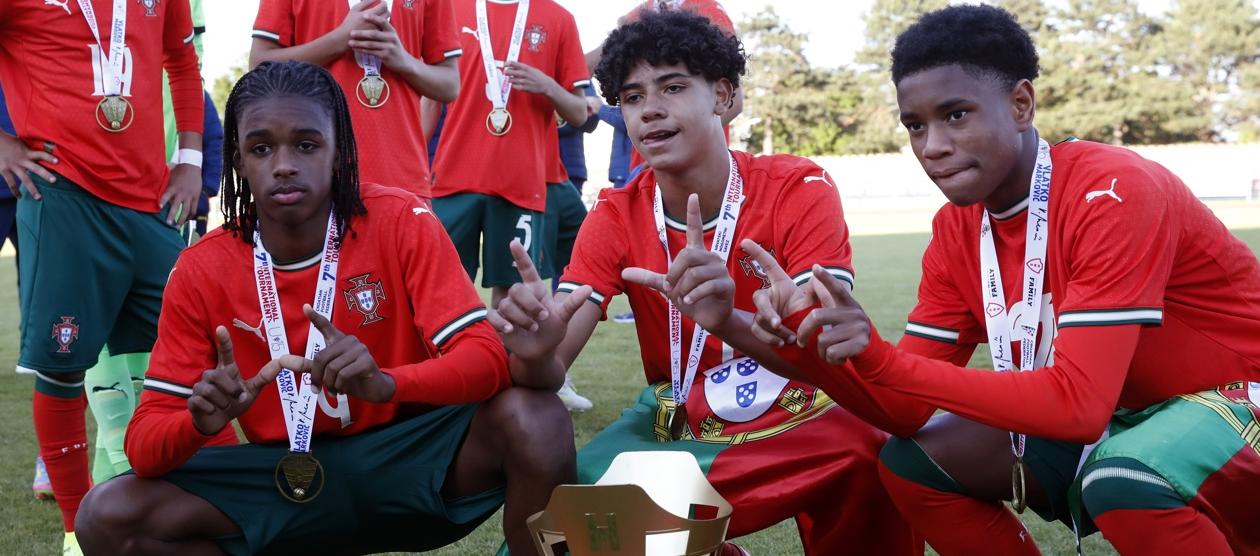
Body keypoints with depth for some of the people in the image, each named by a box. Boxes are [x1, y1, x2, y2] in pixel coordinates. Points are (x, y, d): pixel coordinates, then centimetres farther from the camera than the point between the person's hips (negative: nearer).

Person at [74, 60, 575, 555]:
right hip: (288, 479, 3)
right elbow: (143, 441, -7)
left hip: (407, 458, -2)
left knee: (534, 416, -31)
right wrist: (201, 422, -31)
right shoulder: (201, 270, -6)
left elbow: (487, 357, -20)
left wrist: (385, 383, -39)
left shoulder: (400, 223, -12)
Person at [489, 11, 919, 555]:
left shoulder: (799, 189, -13)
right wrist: (535, 349, -39)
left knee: (865, 450, -36)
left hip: (799, 424, -2)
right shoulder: (615, 217, -4)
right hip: (677, 426, 3)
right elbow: (554, 364, -12)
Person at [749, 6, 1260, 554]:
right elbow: (906, 411, -5)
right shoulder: (955, 232, -4)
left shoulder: (1113, 193, -26)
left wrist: (880, 359, -36)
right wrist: (815, 346, -25)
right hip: (1124, 421, 7)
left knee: (1123, 478, -38)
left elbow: (1078, 402, -32)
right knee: (910, 462, -5)